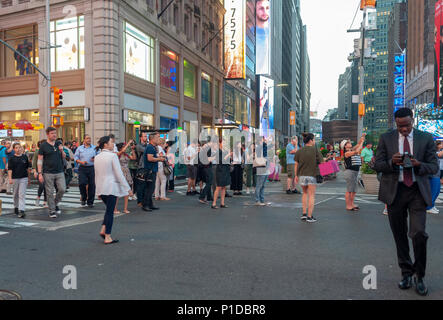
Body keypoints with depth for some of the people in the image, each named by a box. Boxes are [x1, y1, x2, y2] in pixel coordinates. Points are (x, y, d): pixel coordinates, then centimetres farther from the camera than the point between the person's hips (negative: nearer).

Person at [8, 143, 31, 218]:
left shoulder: (25, 157, 4)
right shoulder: (12, 158, 0)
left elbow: (27, 168, 12)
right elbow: (9, 169, -3)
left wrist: (28, 178, 15)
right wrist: (10, 178, -13)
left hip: (24, 178, -1)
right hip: (15, 178, 1)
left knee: (22, 194, -9)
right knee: (16, 194, 15)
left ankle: (21, 210, -14)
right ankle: (16, 207, 36)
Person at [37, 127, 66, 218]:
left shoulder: (58, 144, 10)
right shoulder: (43, 146, -2)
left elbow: (64, 157, 17)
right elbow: (39, 160, -3)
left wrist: (61, 151, -4)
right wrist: (40, 173, -9)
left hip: (59, 172, 4)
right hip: (48, 173, -3)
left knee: (62, 189, -4)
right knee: (50, 193, 2)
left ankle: (55, 204, 21)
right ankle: (52, 211, 13)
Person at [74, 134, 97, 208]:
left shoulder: (94, 148, 9)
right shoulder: (79, 148, 8)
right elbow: (76, 157, 7)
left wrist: (95, 159, -10)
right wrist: (81, 162, -10)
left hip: (92, 168, 1)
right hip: (82, 168, 0)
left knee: (91, 185, 0)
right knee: (82, 183, -13)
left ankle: (90, 202, 12)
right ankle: (83, 198, 13)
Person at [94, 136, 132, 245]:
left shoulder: (97, 157, 9)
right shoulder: (113, 155, -11)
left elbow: (96, 175, 14)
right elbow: (119, 174, -13)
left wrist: (98, 191, 22)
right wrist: (128, 188, -8)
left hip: (100, 188, 7)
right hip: (111, 187, -7)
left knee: (109, 209, 21)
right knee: (110, 211, 0)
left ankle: (103, 230, 11)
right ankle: (107, 237, 5)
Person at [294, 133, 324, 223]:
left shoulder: (299, 151, 1)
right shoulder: (315, 150, -8)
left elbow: (296, 165, 3)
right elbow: (321, 162, -4)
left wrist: (296, 175, 11)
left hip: (302, 175, 4)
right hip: (312, 175, -4)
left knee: (305, 193, 21)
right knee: (311, 195, 5)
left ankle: (304, 214, 17)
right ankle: (309, 216, 4)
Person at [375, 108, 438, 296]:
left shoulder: (426, 139, 5)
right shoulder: (386, 138, 5)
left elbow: (434, 167, 4)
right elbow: (378, 165, 3)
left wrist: (419, 165, -17)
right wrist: (392, 162, -17)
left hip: (417, 191, -1)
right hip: (394, 191, 1)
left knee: (419, 233, -11)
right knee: (400, 236, 8)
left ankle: (419, 276, 10)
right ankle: (406, 273, 25)